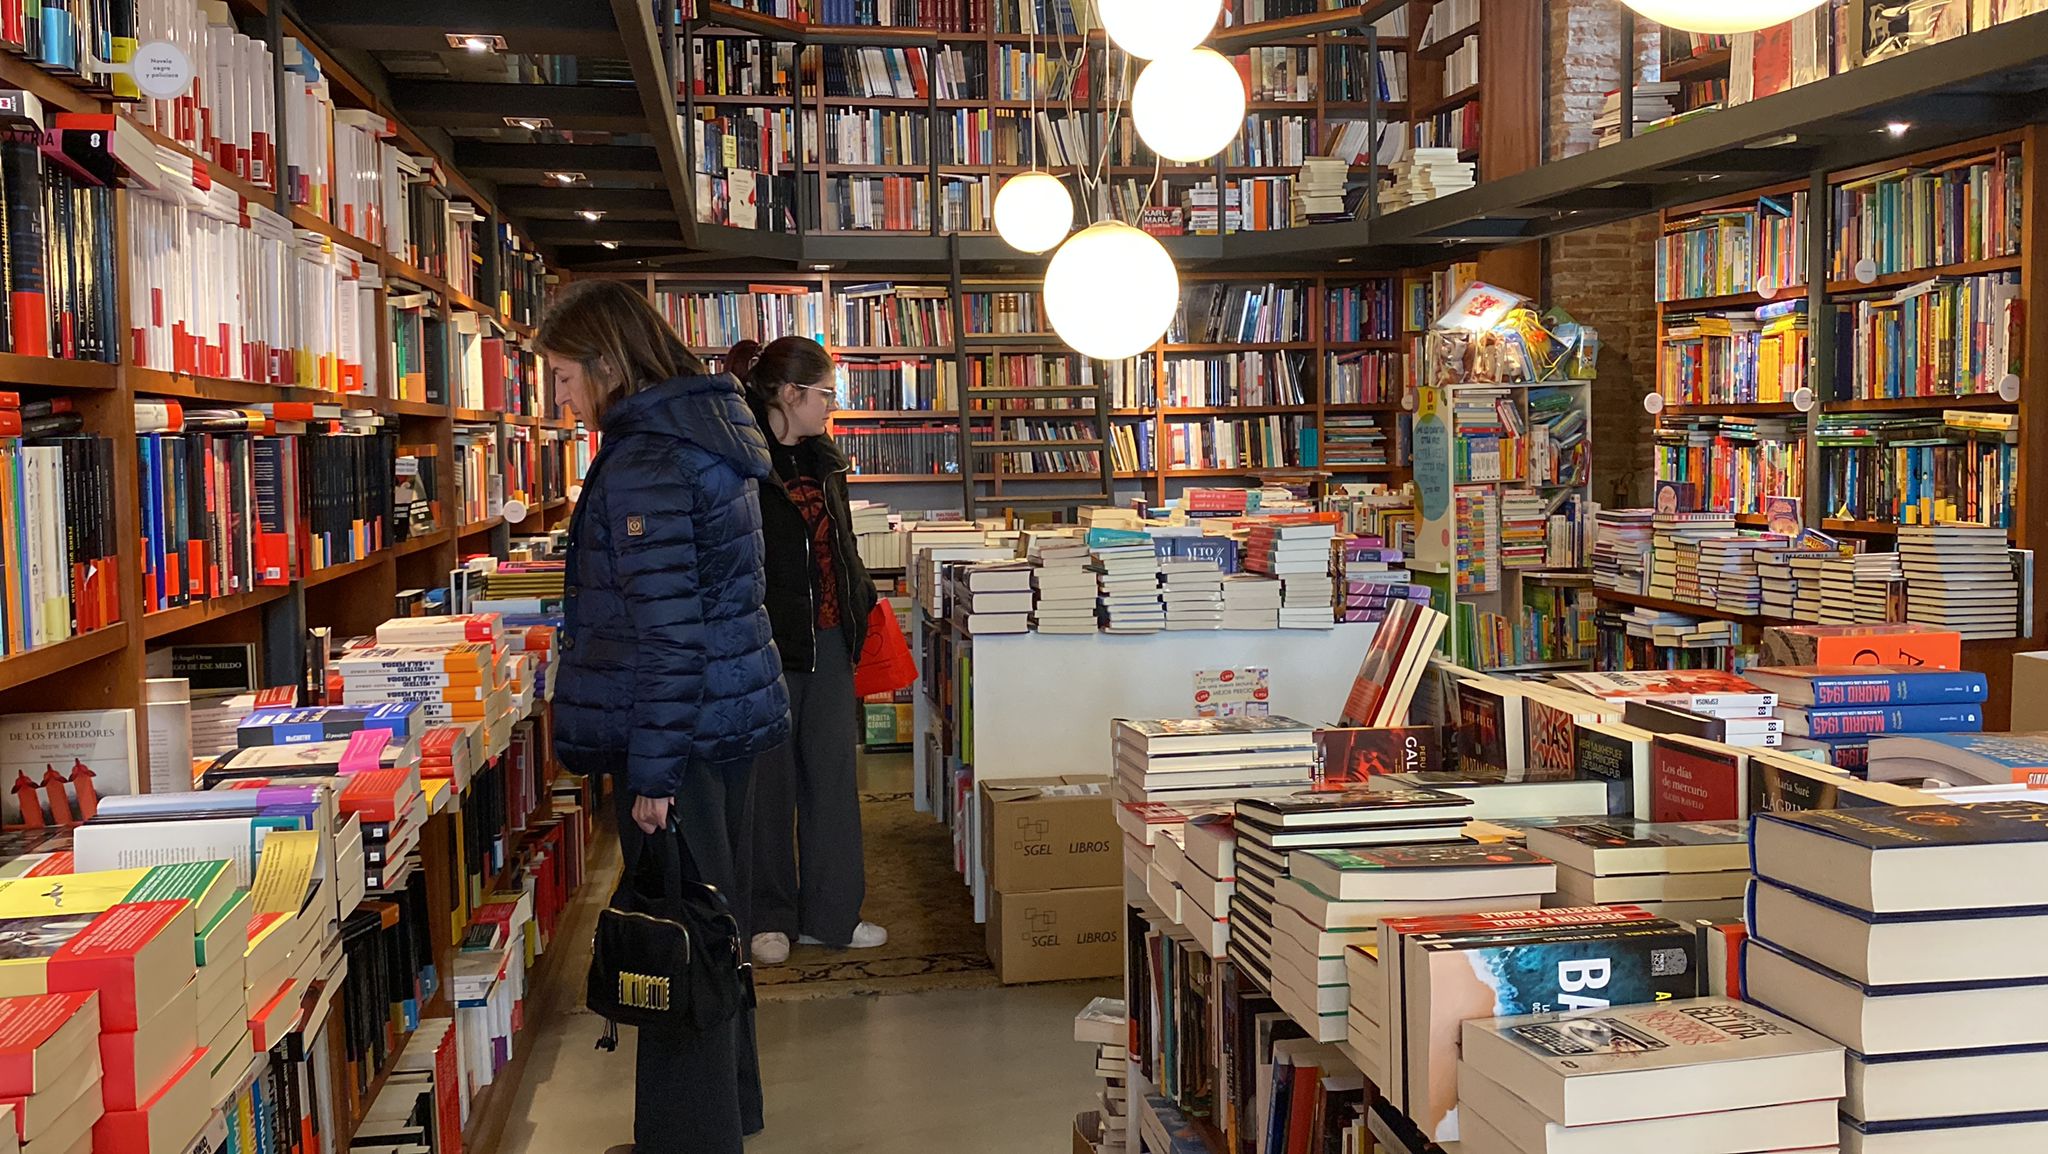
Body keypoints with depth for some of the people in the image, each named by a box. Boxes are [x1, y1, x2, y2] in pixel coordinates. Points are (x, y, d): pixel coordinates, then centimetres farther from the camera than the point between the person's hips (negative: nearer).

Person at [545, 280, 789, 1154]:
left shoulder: (643, 464, -19)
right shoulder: (709, 432, 11)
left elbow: (665, 631, -22)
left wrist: (650, 768, -18)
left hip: (679, 723, -10)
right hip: (733, 712, 10)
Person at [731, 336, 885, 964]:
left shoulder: (821, 460, 12)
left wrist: (862, 600, 18)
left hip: (828, 641, 8)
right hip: (767, 645, -7)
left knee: (833, 775, 11)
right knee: (769, 781, 5)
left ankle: (830, 913, 22)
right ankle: (768, 919, 19)